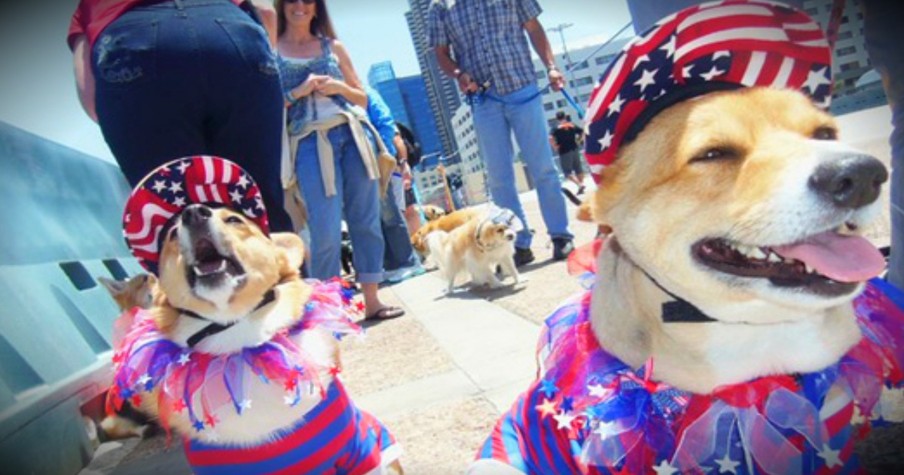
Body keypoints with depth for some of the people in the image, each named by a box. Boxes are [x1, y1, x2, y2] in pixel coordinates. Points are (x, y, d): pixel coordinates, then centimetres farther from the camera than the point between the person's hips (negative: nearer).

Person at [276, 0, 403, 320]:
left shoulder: (333, 46, 15)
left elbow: (362, 98, 17)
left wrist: (340, 88, -2)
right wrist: (298, 92, -10)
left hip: (353, 135, 4)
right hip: (310, 144, -3)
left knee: (366, 220, 3)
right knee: (326, 231, -8)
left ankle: (371, 300, 13)